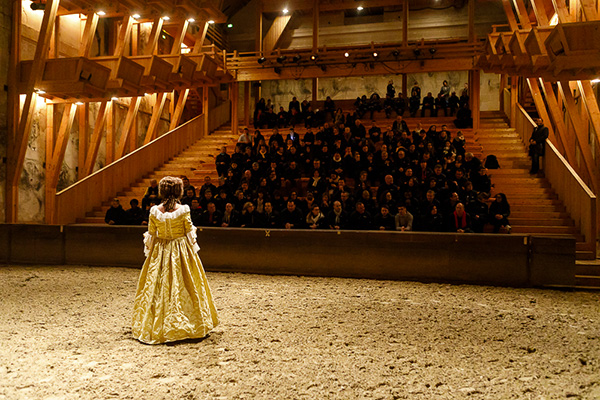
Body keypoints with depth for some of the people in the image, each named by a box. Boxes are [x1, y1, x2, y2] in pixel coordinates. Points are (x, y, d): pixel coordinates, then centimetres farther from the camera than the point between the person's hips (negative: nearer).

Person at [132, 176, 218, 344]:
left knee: (157, 289, 11)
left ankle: (156, 326, 19)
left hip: (160, 253, 2)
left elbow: (151, 235, 0)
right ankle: (188, 326, 15)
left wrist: (148, 249, 14)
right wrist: (193, 250, 6)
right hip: (180, 252, -2)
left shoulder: (155, 211, -7)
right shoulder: (183, 210, -13)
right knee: (181, 288, 7)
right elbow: (190, 233, -6)